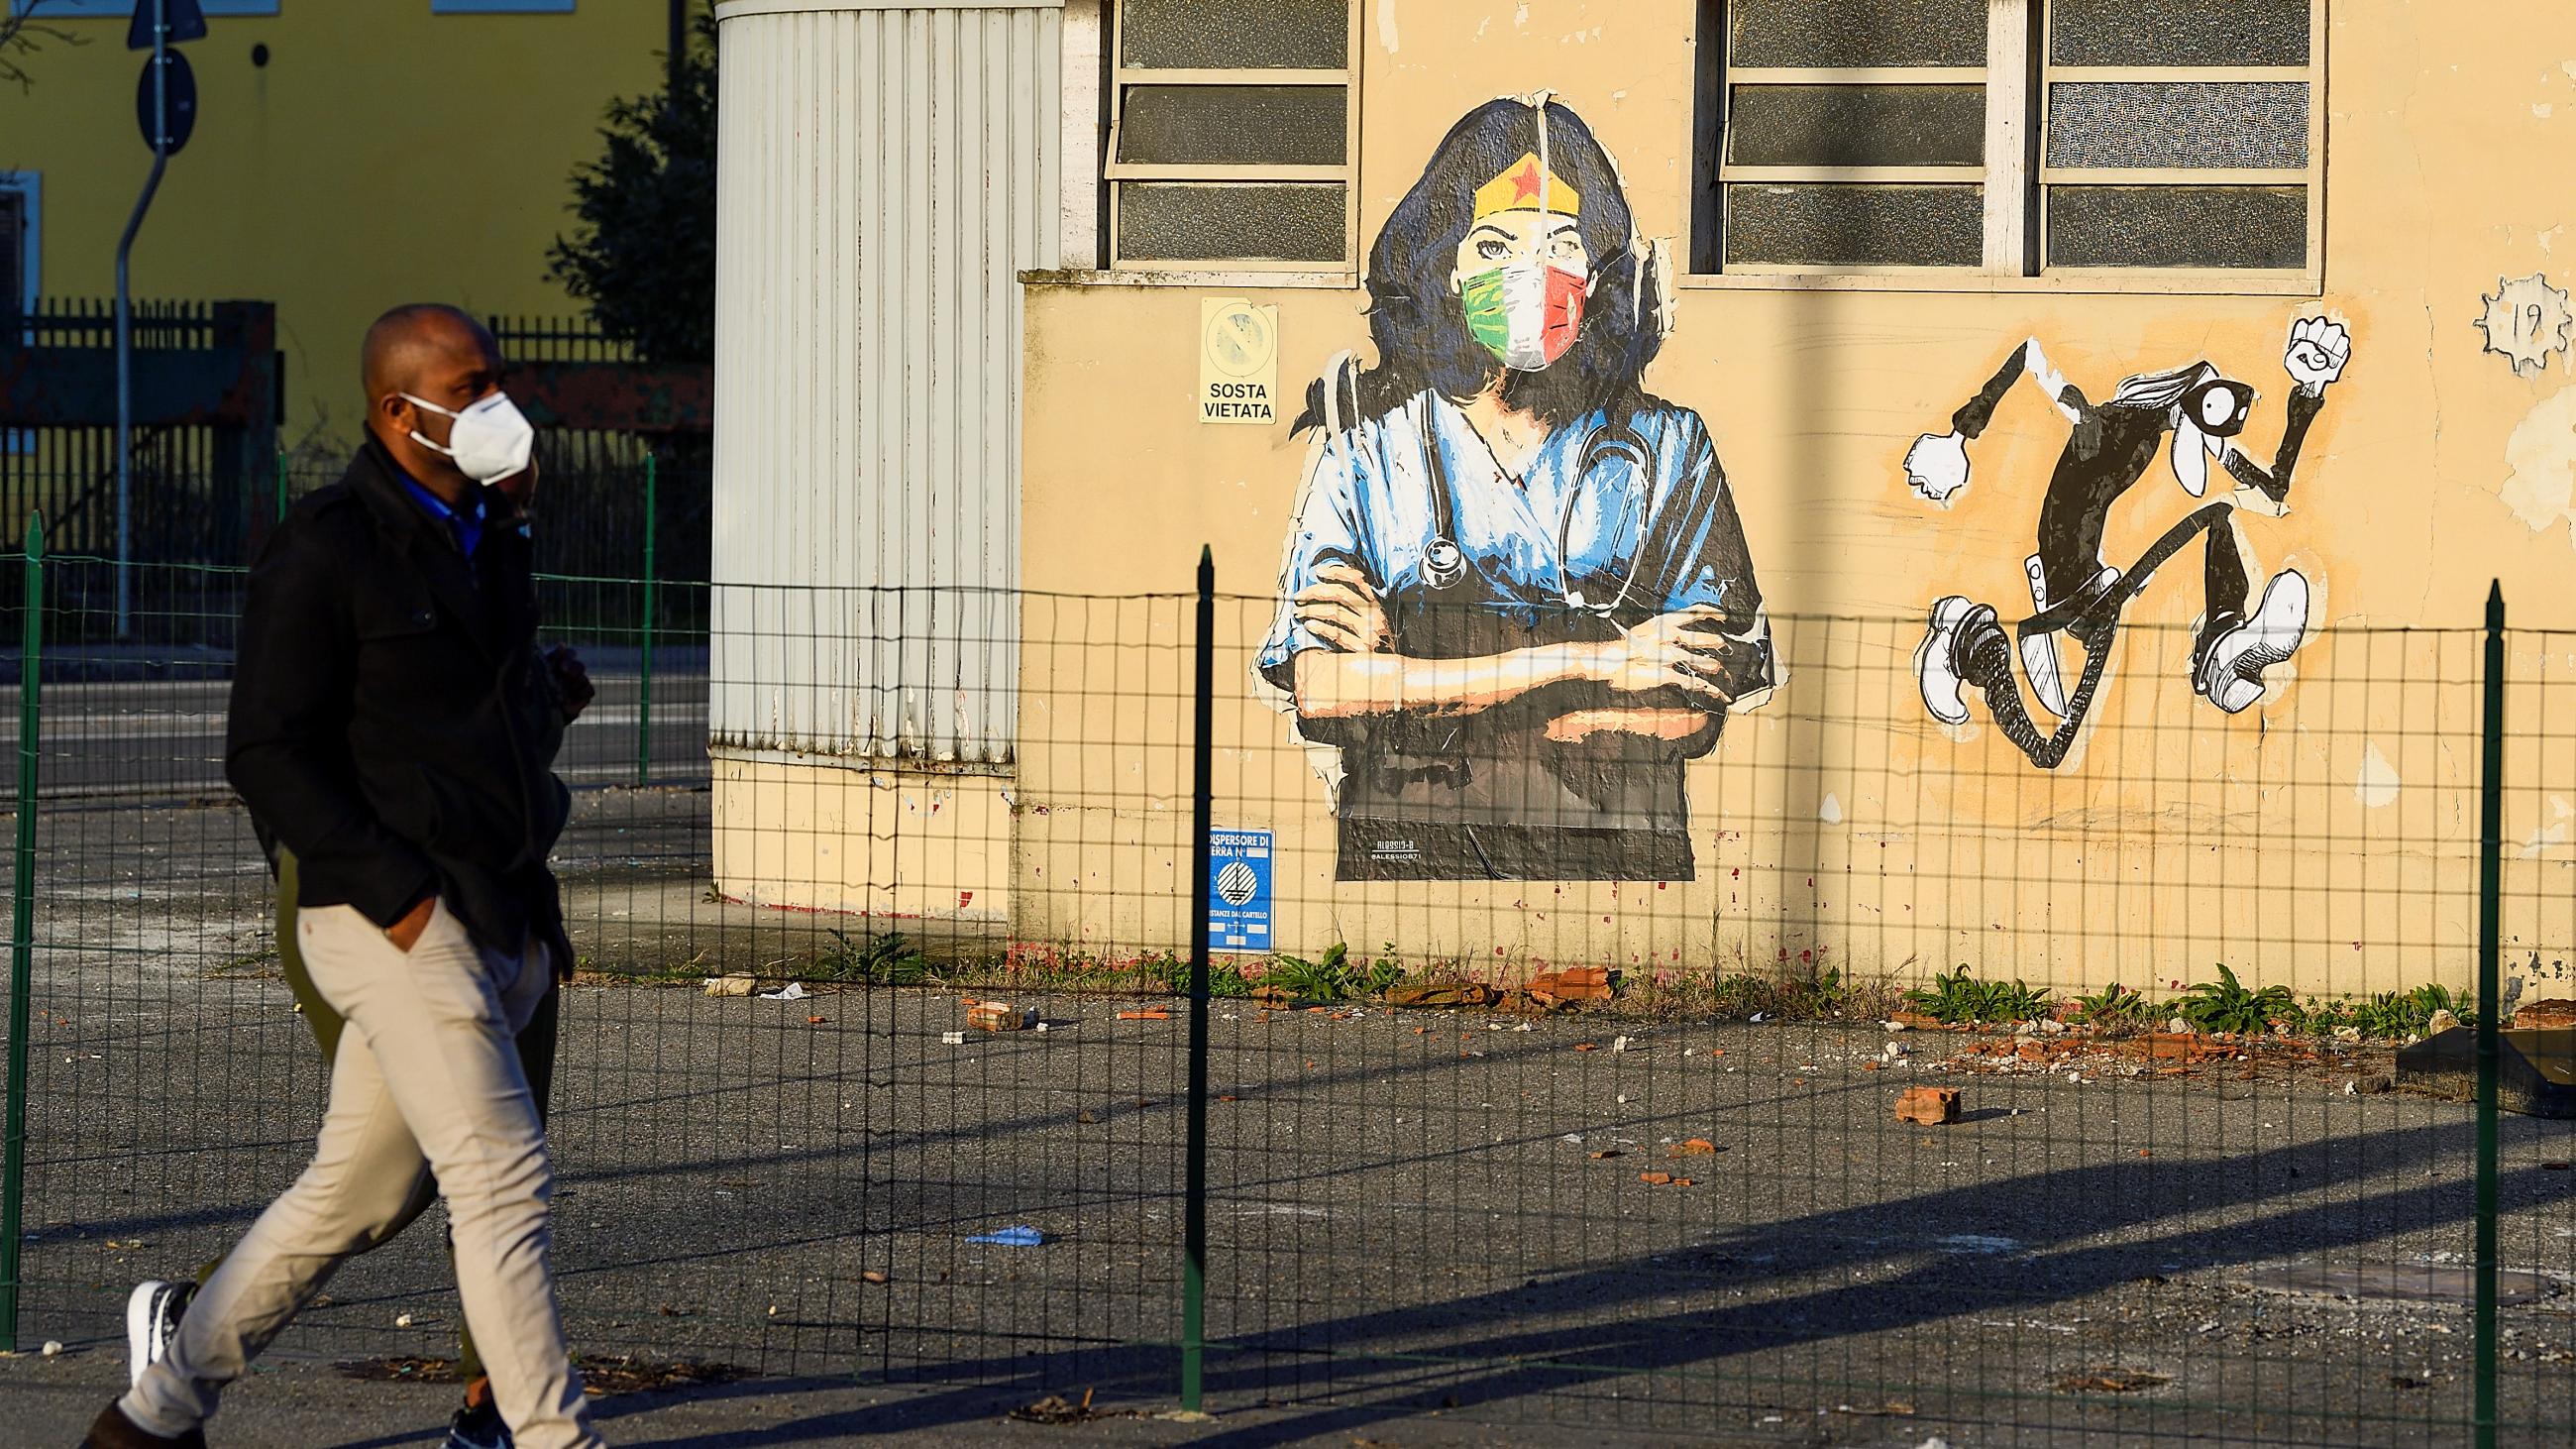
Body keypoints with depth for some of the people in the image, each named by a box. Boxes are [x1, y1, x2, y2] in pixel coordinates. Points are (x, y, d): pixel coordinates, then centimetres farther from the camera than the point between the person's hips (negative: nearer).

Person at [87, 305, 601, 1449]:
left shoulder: (489, 538, 17)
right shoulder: (323, 553, -9)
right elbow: (266, 755, -12)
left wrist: (531, 902, 19)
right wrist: (395, 891, -19)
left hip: (498, 919, 8)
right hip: (395, 924, -8)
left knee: (350, 1195, 12)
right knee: (502, 1173, -13)